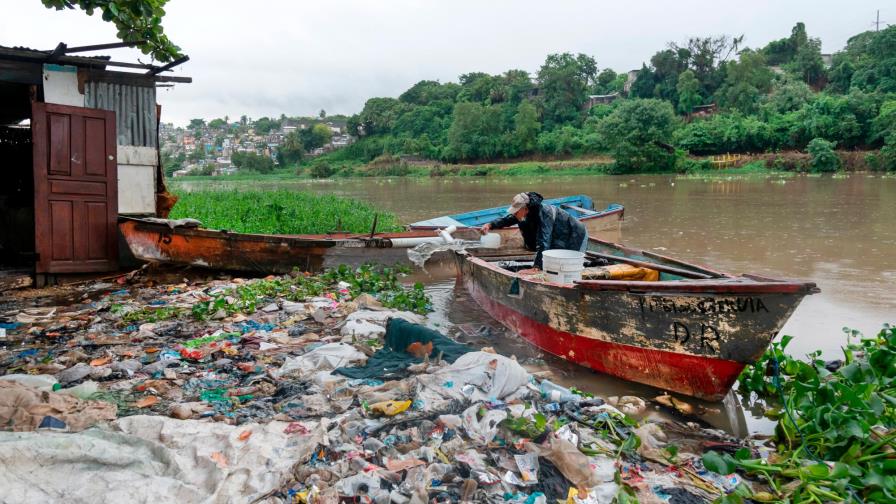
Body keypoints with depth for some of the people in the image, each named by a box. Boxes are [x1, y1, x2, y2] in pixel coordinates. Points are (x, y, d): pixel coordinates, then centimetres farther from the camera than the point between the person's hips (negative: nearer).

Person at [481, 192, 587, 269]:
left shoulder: (543, 214, -38)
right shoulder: (526, 213, -12)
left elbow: (543, 243, -45)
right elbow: (507, 219, 3)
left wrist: (536, 267, -50)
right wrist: (490, 225, -14)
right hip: (558, 241, 9)